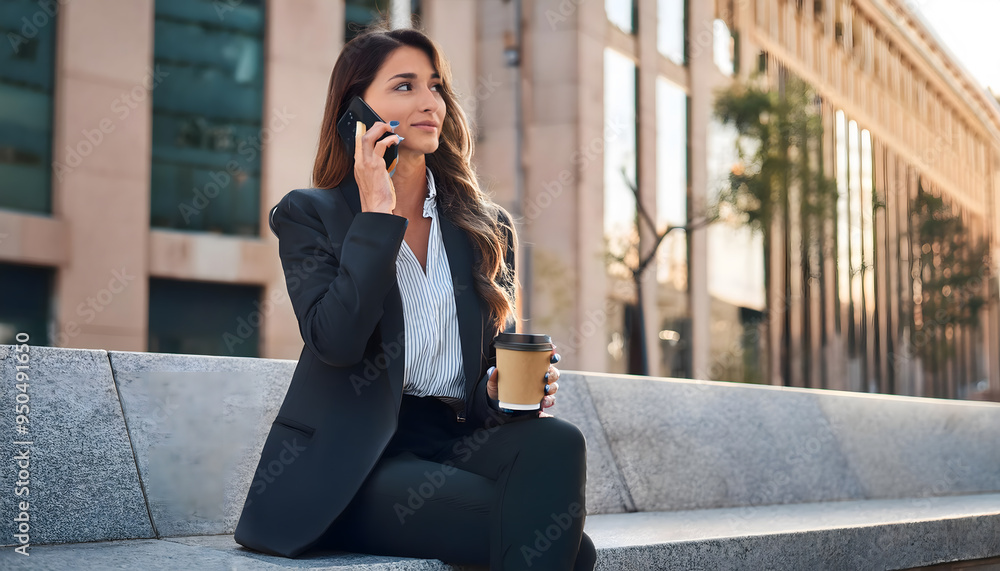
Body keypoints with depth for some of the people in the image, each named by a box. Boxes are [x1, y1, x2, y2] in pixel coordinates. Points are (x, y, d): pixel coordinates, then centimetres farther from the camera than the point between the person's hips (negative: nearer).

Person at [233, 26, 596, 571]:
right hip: (355, 461, -5)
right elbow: (335, 342, -13)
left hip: (457, 438, 5)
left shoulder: (489, 227, 15)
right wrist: (377, 214, -10)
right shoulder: (310, 215, 4)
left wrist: (504, 384, -5)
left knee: (556, 442, -31)